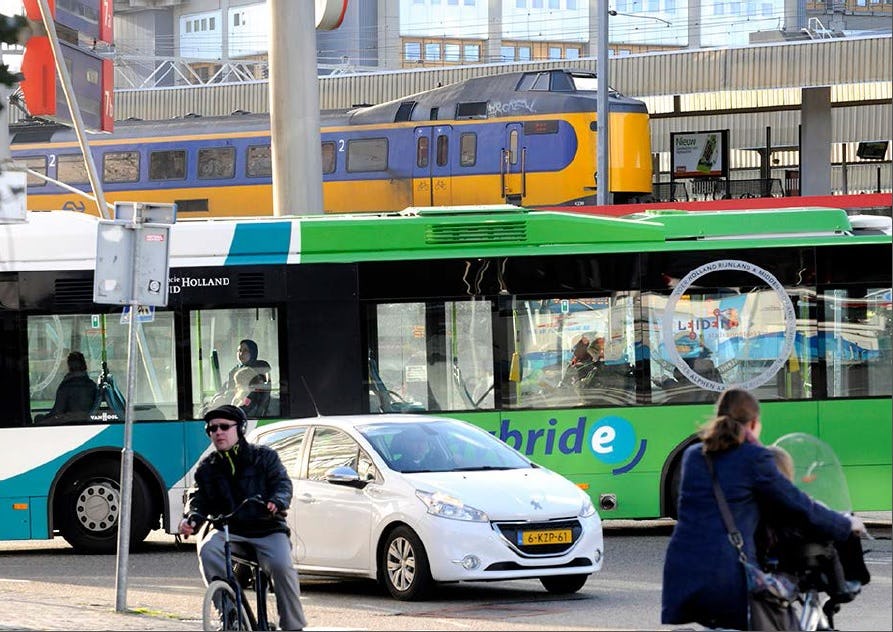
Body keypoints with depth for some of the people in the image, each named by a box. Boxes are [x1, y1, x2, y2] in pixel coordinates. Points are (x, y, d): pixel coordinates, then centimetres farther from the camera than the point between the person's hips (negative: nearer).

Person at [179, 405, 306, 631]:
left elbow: (283, 483, -3)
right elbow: (198, 498, 7)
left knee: (281, 565, -31)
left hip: (267, 530, -2)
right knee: (207, 550, -32)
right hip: (228, 531, 2)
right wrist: (192, 518, -16)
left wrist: (277, 502, -27)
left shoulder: (264, 457, 7)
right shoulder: (207, 468, 14)